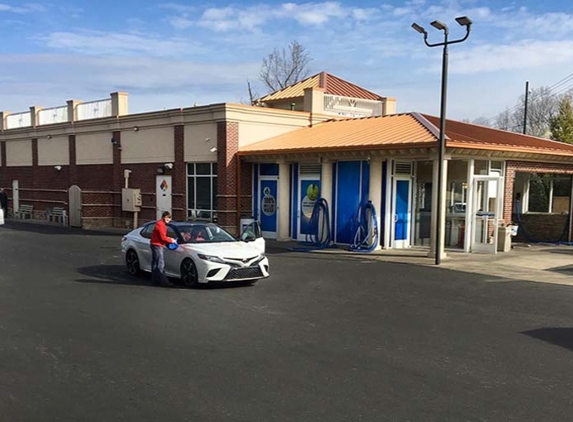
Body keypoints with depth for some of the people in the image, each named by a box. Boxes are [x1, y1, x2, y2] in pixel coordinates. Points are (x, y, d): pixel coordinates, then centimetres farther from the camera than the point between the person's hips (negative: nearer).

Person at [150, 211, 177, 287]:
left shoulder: (162, 224, 16)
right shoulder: (160, 224, -16)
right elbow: (163, 237, -19)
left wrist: (169, 238, 8)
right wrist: (171, 240, -7)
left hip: (157, 245, 11)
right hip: (157, 245, -11)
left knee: (155, 263, 16)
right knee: (160, 263, -13)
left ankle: (155, 279, 25)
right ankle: (164, 281, -16)